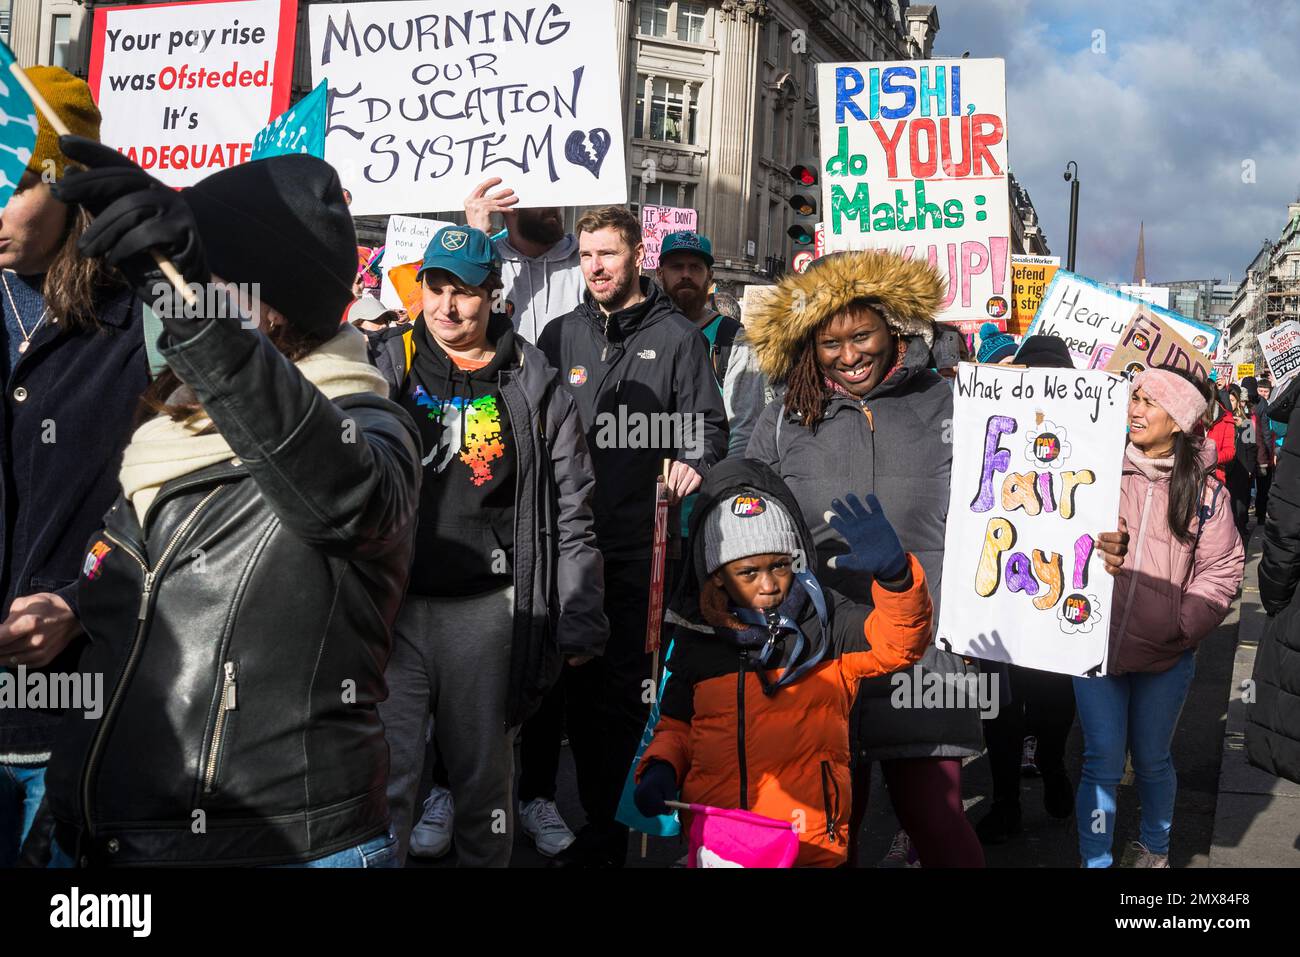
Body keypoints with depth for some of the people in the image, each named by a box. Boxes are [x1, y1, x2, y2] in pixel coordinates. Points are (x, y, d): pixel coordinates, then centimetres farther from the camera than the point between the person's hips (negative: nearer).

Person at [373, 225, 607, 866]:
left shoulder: (534, 387, 4)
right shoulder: (387, 369, 6)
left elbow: (570, 513, 3)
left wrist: (579, 622, -1)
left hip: (486, 608, 0)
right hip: (394, 602, 0)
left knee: (483, 773, 13)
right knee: (386, 772, 1)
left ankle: (484, 860, 33)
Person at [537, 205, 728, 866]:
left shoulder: (676, 337, 4)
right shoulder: (561, 335, 13)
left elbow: (707, 427, 3)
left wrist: (694, 464, -18)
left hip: (640, 544, -3)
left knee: (621, 687, 1)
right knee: (580, 682, 8)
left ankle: (609, 833, 13)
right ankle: (599, 818, 22)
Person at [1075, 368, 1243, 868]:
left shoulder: (1203, 489, -1)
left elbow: (1222, 568, -1)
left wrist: (1184, 625, -11)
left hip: (1164, 657, 0)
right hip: (1096, 643, 0)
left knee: (1152, 759, 15)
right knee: (1103, 761, 1)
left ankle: (1155, 849, 37)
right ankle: (1095, 859, 15)